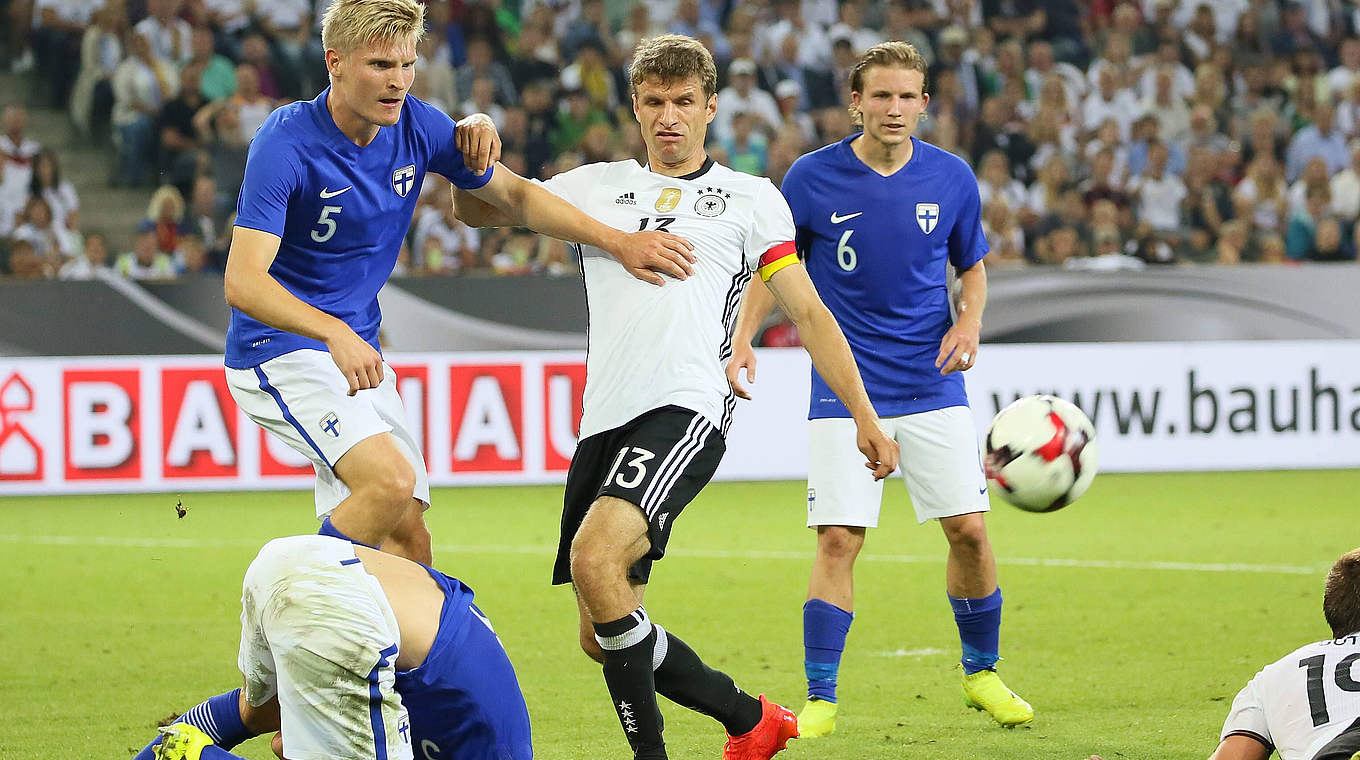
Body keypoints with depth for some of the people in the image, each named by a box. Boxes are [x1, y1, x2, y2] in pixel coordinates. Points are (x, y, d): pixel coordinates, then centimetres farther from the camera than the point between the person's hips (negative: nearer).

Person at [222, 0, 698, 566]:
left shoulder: (416, 127, -2)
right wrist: (335, 334, -43)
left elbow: (514, 195, 14)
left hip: (359, 355, 7)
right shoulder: (286, 143, -20)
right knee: (390, 479, -29)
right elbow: (243, 281, -29)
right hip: (279, 351, -7)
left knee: (408, 543, -1)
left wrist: (617, 242, 6)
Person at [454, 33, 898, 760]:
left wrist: (863, 416, 6)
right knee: (602, 637, 6)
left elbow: (808, 312, 12)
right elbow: (480, 210, 16)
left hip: (686, 408, -5)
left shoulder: (750, 197, 13)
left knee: (595, 556, -30)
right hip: (604, 422, 5)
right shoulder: (597, 186, 20)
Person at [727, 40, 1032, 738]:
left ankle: (981, 673, 20)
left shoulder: (951, 179, 0)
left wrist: (969, 321, -5)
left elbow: (972, 266, 14)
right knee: (838, 541, -9)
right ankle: (820, 700, 0)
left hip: (933, 386, 2)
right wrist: (743, 338, -7)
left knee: (968, 530, -2)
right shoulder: (813, 177, -6)